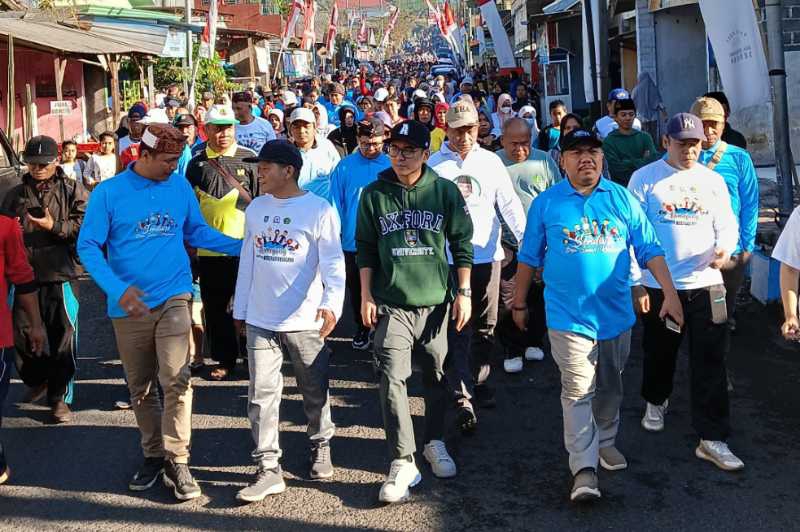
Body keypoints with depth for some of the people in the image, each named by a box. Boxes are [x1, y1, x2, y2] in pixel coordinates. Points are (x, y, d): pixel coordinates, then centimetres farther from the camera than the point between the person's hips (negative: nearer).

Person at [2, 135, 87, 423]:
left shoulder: (73, 191, 4)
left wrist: (54, 227, -17)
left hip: (60, 274, -4)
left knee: (62, 336, 0)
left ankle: (60, 397, 11)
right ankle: (37, 381, 31)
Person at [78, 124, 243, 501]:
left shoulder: (180, 187, 3)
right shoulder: (108, 193, -5)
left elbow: (197, 232, 14)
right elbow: (88, 246, -6)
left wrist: (241, 247, 2)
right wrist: (117, 288, -20)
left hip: (173, 299, 0)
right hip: (129, 305, 0)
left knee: (176, 380, -13)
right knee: (141, 387, 12)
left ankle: (177, 461, -3)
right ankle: (153, 455, 27)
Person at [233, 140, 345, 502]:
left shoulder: (319, 210, -8)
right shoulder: (256, 208, 8)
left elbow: (333, 262, -13)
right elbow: (247, 261, 13)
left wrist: (331, 302, -29)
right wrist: (240, 309, 15)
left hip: (304, 321, -4)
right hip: (260, 321, 4)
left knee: (315, 391, 11)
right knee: (262, 394, 1)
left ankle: (320, 446, 34)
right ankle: (268, 469, 7)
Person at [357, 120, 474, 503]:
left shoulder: (445, 191, 2)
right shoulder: (374, 194, 3)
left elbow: (462, 244, 5)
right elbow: (365, 248, 7)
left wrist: (463, 292, 1)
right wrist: (366, 296, 2)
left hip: (436, 301, 1)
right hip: (391, 304, -1)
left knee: (437, 377, 11)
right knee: (392, 378, -11)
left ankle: (435, 442, 32)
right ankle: (402, 462, -6)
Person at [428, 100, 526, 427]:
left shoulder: (490, 161, 6)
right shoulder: (434, 164, -1)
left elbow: (509, 205, 3)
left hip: (487, 256, 3)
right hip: (448, 259, -3)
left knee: (485, 328, 13)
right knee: (457, 331, -4)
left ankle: (479, 382, 31)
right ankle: (464, 399, -3)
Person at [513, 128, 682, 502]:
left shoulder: (623, 199, 3)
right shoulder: (546, 204, -1)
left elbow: (649, 250, 3)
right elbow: (528, 258, 7)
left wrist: (670, 293, -5)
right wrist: (519, 304, 10)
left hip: (616, 314, 3)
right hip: (569, 317, -2)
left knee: (610, 387, 17)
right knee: (577, 392, -6)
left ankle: (605, 441, 37)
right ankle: (584, 467, -3)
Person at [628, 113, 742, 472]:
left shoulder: (713, 181, 7)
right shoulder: (645, 179, -4)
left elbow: (727, 224, 9)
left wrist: (725, 248, -14)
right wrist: (636, 283, -7)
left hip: (705, 284, 2)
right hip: (659, 286, -2)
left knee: (710, 362, -2)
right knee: (660, 352, 17)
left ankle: (712, 438, 4)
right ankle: (656, 401, 45)